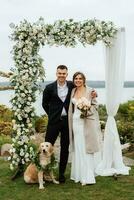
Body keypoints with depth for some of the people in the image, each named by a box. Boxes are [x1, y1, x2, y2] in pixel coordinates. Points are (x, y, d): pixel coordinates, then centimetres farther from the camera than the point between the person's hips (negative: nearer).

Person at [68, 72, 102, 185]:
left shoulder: (90, 91, -3)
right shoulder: (73, 91, 12)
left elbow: (95, 105, -2)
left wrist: (87, 111, -19)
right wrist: (71, 123, 10)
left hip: (86, 123, -5)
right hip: (75, 122, 5)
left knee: (86, 149, -4)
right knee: (77, 149, 8)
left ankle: (88, 177, 1)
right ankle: (78, 175, 17)